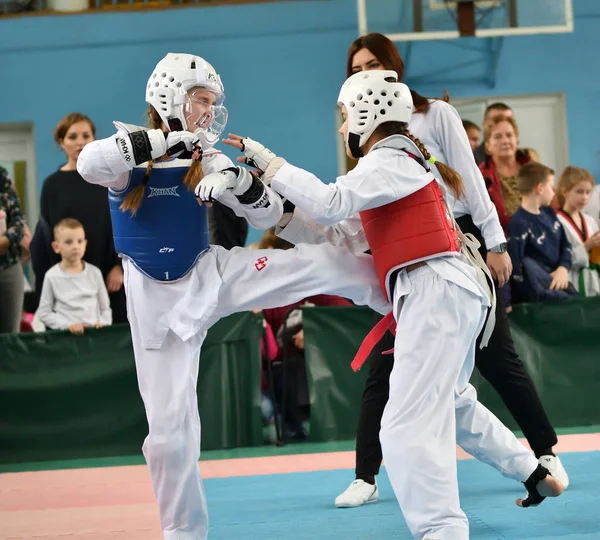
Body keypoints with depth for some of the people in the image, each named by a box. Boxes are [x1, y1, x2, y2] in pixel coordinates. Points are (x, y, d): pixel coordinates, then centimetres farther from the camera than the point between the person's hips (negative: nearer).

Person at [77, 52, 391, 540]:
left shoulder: (207, 161, 0)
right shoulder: (131, 154, -10)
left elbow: (268, 216, 4)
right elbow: (89, 164, -35)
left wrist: (243, 180, -17)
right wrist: (162, 139, -34)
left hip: (213, 275, 3)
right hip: (158, 300, -2)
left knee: (324, 263, -13)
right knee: (170, 426, 0)